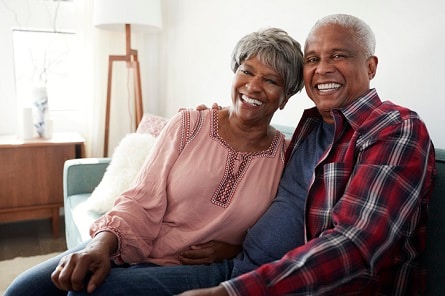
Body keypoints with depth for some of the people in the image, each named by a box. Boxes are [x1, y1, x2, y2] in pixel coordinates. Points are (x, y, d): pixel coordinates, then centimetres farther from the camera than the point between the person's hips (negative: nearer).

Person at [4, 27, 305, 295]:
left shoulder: (287, 156, -3)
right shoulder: (187, 126, -4)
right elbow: (142, 204, -6)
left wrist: (233, 251, -12)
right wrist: (104, 243, -23)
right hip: (128, 250, 2)